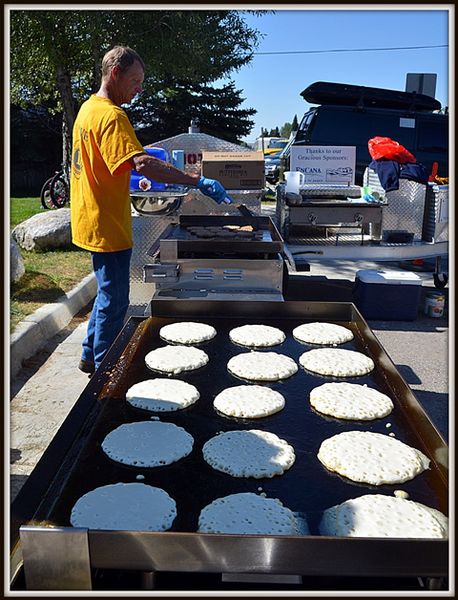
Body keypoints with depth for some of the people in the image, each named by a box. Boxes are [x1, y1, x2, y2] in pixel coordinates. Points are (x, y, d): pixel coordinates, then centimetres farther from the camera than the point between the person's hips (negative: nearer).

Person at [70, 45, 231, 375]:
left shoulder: (88, 107, 14)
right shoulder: (111, 115, -20)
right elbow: (142, 164, -34)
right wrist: (198, 181, -35)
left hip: (93, 221, 11)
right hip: (108, 225, -11)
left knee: (109, 293, 22)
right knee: (114, 302, 1)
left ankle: (91, 356, 34)